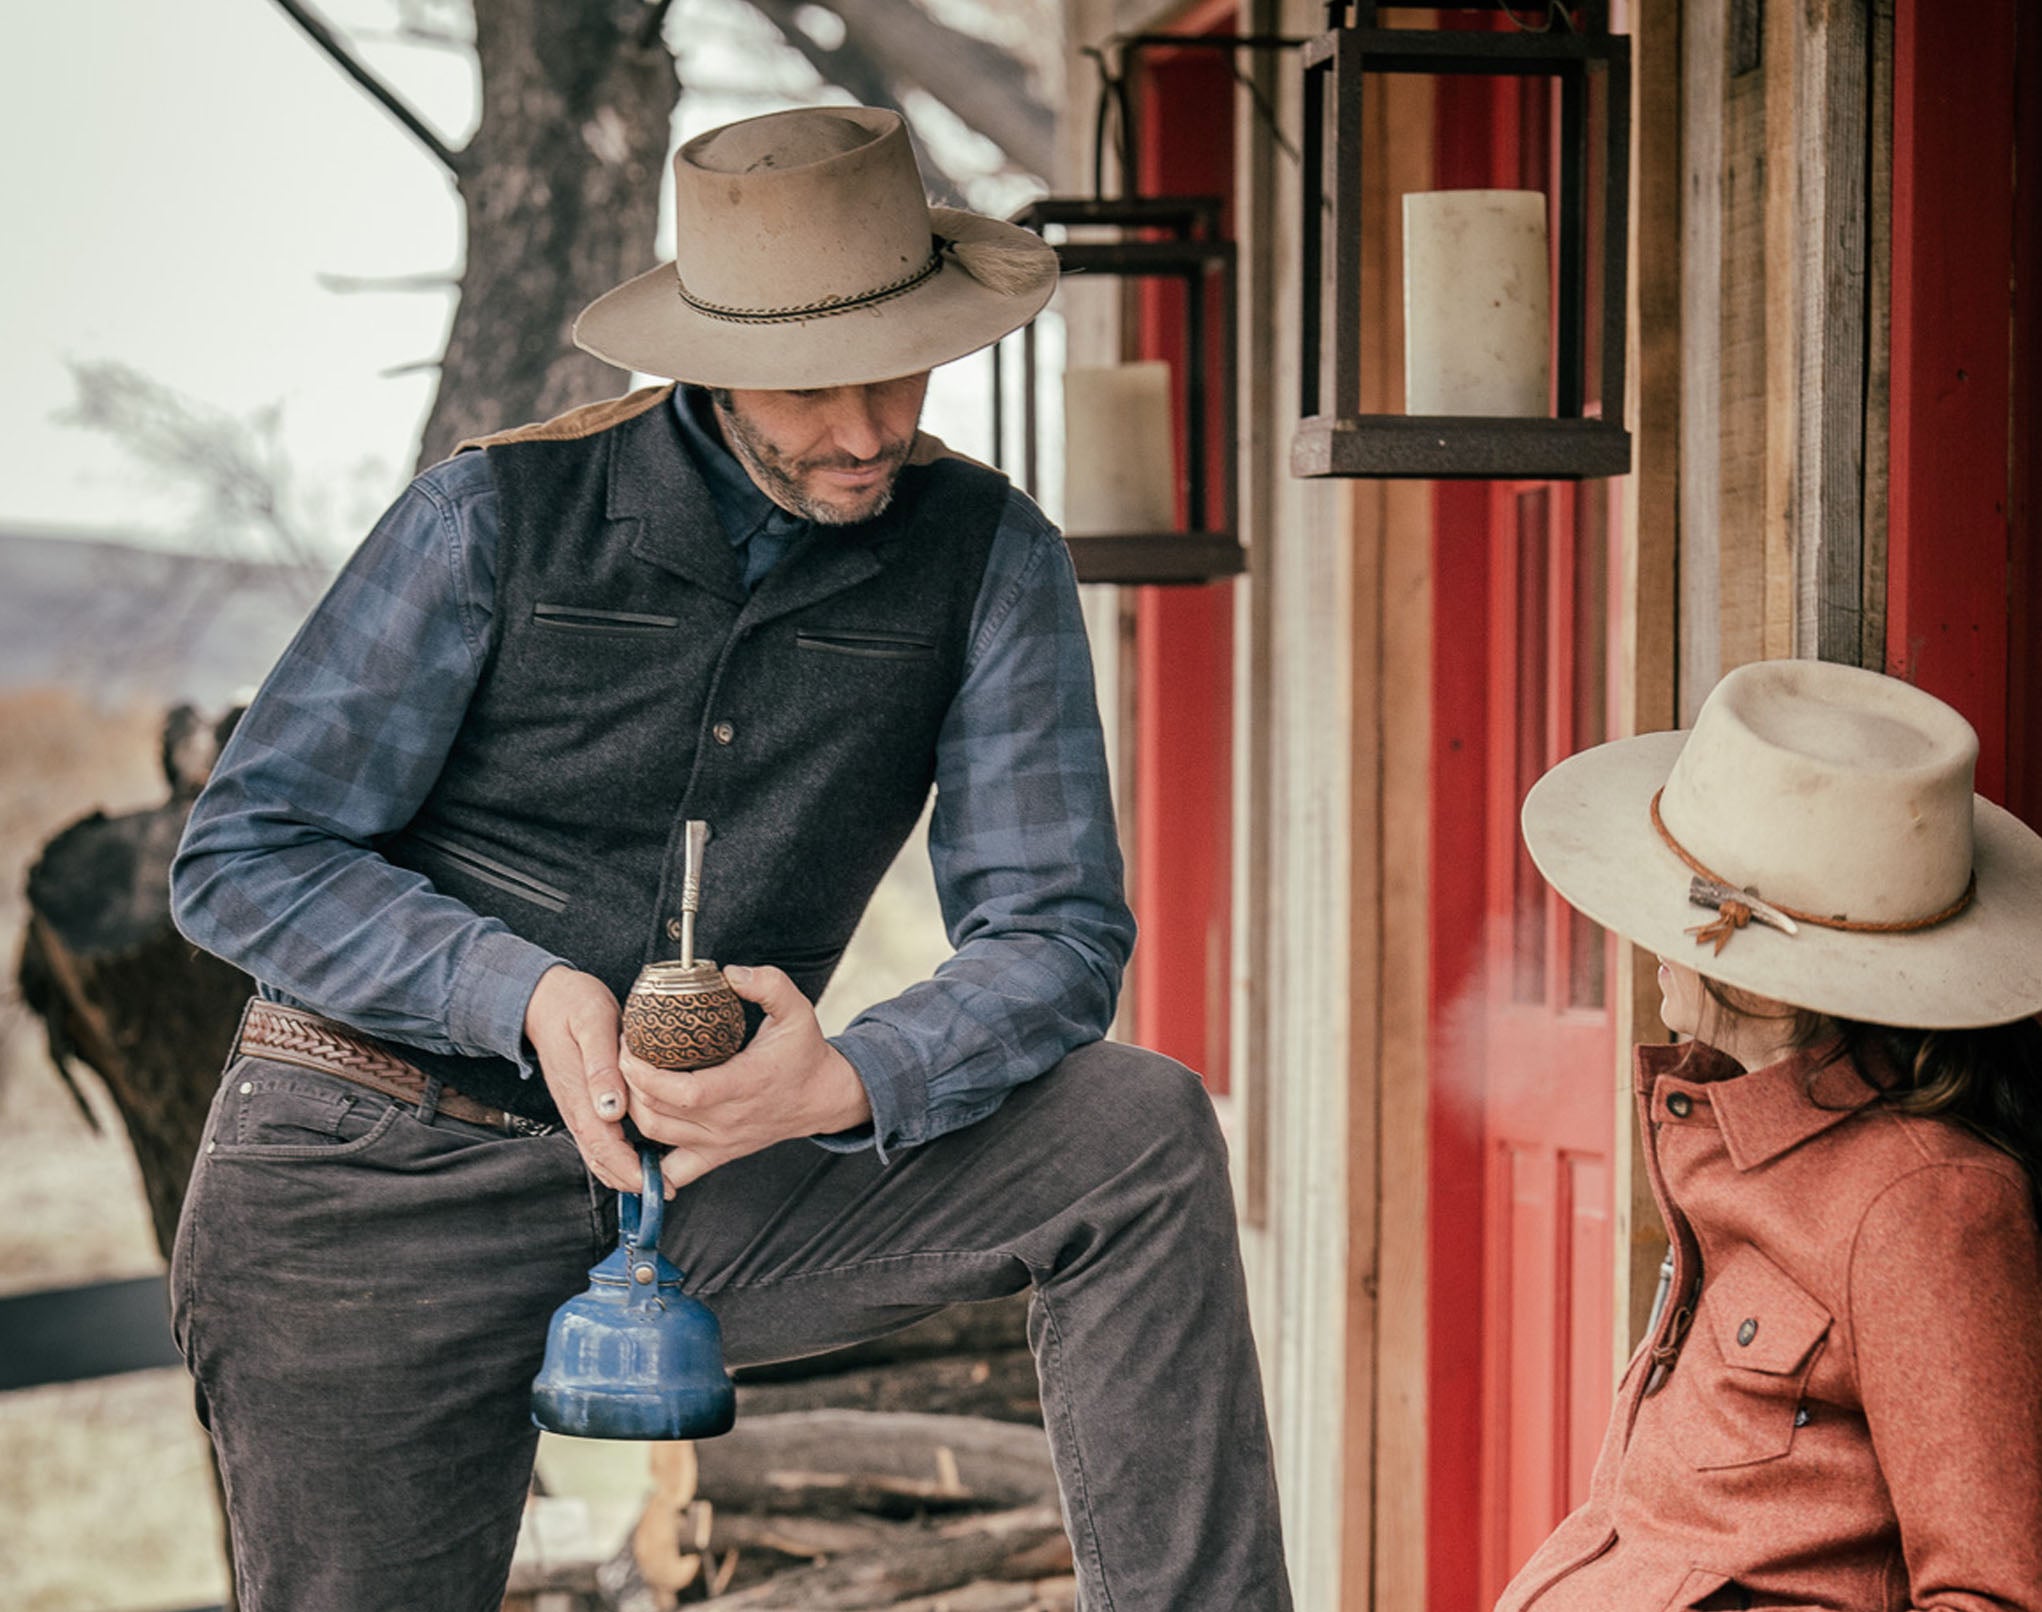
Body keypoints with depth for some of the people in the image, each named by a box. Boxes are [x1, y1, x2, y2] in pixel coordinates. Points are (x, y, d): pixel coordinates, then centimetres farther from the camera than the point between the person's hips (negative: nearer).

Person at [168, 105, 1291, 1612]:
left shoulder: (988, 557, -4)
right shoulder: (500, 514, -9)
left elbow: (1055, 934, -8)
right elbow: (243, 859, -7)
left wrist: (849, 1084, -30)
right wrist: (527, 991, -24)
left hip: (705, 1183, 2)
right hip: (382, 1178, -1)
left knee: (1142, 1133, -17)